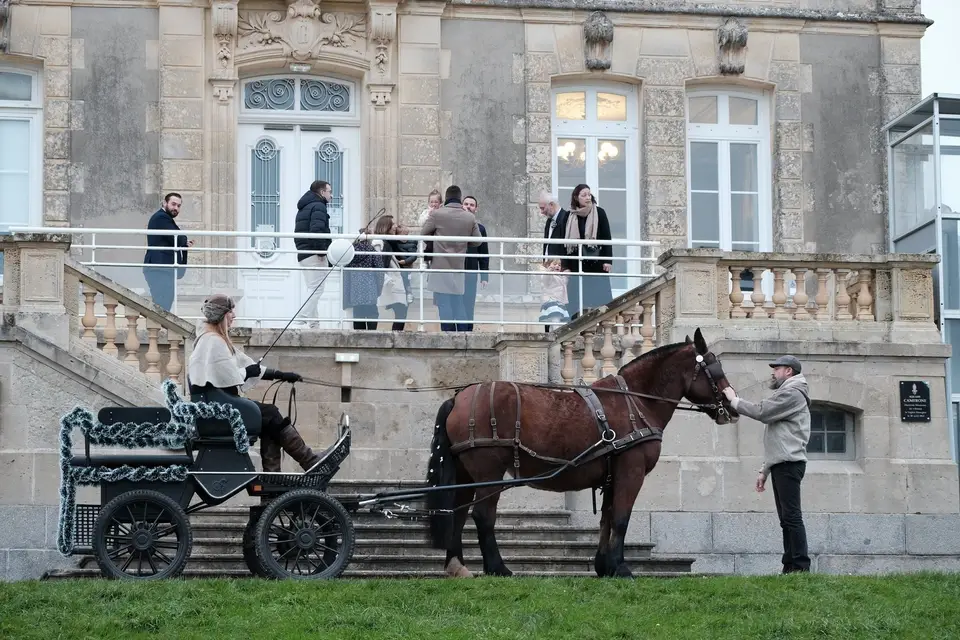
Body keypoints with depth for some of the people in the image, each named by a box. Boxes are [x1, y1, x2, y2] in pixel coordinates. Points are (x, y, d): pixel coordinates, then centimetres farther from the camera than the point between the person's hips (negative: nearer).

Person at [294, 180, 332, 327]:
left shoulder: (304, 208, 23)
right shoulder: (318, 206, -8)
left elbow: (297, 232, 20)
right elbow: (317, 230, -23)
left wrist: (301, 248, 13)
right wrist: (322, 251, -18)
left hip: (303, 253, 10)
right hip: (314, 254, -10)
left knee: (312, 290, 14)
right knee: (316, 289, -11)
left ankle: (314, 324, 13)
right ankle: (301, 321, -18)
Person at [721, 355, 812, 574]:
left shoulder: (791, 393, -5)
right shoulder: (785, 395, 28)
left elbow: (761, 412, -16)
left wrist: (734, 400, -4)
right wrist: (765, 470, 23)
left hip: (788, 464, -11)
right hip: (781, 464, 11)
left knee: (791, 516, -14)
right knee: (787, 519, 8)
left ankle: (800, 566, -18)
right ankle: (790, 567, 7)